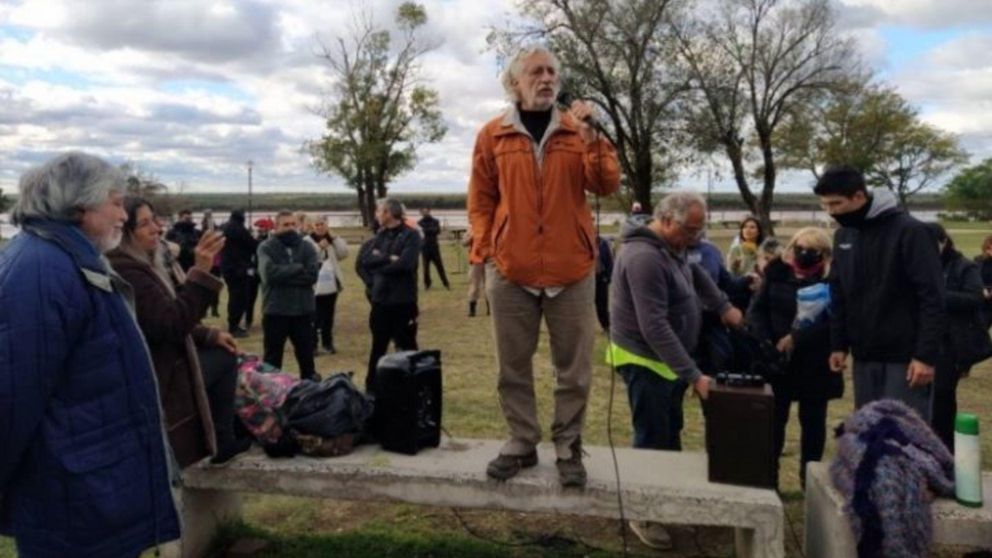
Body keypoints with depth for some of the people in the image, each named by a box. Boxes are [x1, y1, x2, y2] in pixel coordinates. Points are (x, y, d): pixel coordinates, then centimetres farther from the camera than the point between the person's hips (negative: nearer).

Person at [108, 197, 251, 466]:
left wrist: (210, 335, 10)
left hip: (159, 365, 10)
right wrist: (200, 272, -34)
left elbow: (168, 324, 19)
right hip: (153, 379, -10)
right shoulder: (126, 272, -24)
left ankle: (221, 442, 20)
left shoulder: (142, 264, 11)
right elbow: (172, 324, -30)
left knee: (225, 355, 17)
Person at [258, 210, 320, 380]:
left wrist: (284, 275, -15)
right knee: (272, 358, 10)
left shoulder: (307, 247, 4)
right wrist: (298, 268, -13)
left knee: (307, 357, 13)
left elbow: (312, 275, -10)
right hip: (275, 311, -2)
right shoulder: (266, 248, -2)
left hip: (303, 311, 2)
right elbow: (270, 273, -20)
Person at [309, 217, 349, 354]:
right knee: (314, 317, -5)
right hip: (314, 286, -5)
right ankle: (312, 344, 3)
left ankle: (327, 342, 24)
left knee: (328, 316, 13)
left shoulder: (332, 240, 11)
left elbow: (343, 253, -1)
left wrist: (334, 238, -5)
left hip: (331, 285, 5)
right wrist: (319, 247, -22)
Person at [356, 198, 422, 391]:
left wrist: (379, 261, -7)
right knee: (378, 347, 15)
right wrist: (388, 259, -14)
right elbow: (362, 261, -2)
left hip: (403, 301, -5)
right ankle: (372, 389, 26)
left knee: (407, 347, 4)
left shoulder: (411, 236, -5)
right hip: (380, 300, 5)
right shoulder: (378, 237, 11)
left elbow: (405, 263, -19)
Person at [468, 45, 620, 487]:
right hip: (510, 270, 0)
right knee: (513, 366, 8)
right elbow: (481, 199, 8)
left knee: (573, 368, 6)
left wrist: (590, 137, -16)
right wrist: (484, 249, -1)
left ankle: (568, 449, 19)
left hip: (571, 269, 0)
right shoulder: (493, 135, 6)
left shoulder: (578, 129, 7)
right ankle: (522, 443, 23)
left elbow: (607, 186, -4)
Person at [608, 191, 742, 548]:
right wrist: (693, 375, -29)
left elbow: (695, 273, 24)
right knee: (652, 441, 0)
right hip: (646, 361, -9)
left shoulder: (670, 246, 3)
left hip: (668, 359, 9)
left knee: (670, 434, 19)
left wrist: (723, 306, 12)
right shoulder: (644, 257, -28)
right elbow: (654, 327, -31)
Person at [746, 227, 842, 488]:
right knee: (773, 419, 5)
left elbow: (834, 323, -14)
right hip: (776, 359, 1)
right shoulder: (778, 273, 3)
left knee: (812, 421, 11)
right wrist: (765, 341, -14)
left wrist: (796, 339, -21)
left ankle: (810, 478, 25)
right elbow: (757, 309, 1)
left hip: (815, 364, -1)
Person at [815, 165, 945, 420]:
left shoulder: (909, 231, -13)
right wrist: (839, 345, 10)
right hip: (864, 356, 6)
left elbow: (932, 297, -15)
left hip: (905, 357, -6)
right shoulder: (843, 236, 7)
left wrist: (926, 355, -18)